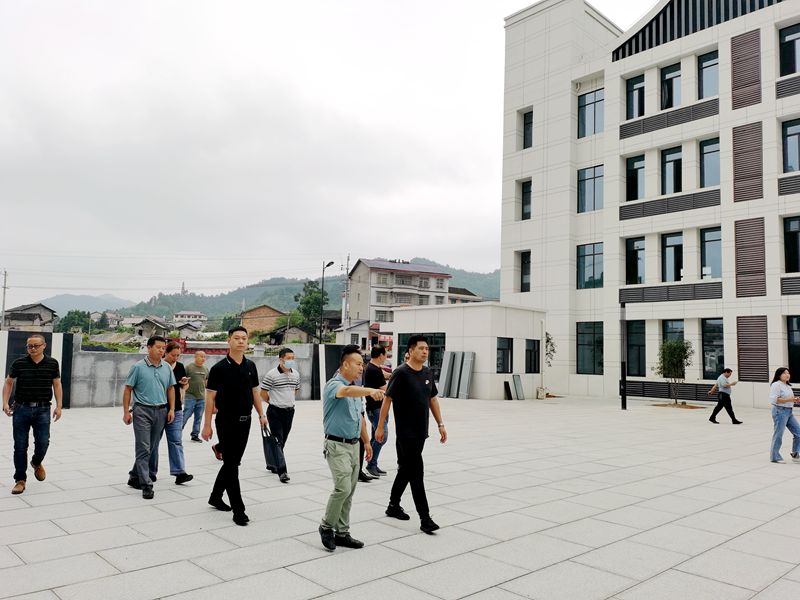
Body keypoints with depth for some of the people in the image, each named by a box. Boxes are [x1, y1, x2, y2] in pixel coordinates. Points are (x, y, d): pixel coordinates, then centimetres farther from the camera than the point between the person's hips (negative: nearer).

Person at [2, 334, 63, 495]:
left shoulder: (52, 364, 1)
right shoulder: (19, 364, -1)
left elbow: (57, 385, 7)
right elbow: (8, 383, 10)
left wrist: (58, 406, 1)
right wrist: (5, 403, 0)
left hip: (42, 409, 0)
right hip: (21, 409, 0)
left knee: (43, 443, -4)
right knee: (20, 446, 4)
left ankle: (37, 462, 31)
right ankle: (20, 480, 16)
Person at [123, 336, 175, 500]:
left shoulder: (167, 368, 7)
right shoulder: (138, 367, -4)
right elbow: (128, 389, -2)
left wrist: (171, 409, 7)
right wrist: (126, 412, -5)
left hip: (161, 411, 5)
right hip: (142, 411, -5)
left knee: (153, 448, 11)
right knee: (144, 448, -7)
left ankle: (135, 477, 27)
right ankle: (146, 484, -4)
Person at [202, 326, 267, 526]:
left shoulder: (250, 366, 7)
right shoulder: (219, 368, -9)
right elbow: (210, 397, -8)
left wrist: (261, 415, 8)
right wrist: (207, 425, -11)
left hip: (245, 421, 6)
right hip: (226, 421, -6)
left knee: (233, 462, 15)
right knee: (231, 464, -3)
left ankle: (215, 497, 33)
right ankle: (238, 509, 1)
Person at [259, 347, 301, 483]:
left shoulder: (296, 374, 6)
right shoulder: (271, 374, -12)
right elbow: (263, 392, -6)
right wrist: (273, 402, 6)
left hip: (289, 411, 6)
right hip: (275, 412, -6)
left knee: (282, 441, 14)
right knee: (278, 441, -8)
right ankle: (282, 471, -9)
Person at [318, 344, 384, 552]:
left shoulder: (355, 389, 12)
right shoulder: (334, 385, -15)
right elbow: (347, 391, -40)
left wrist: (366, 441, 21)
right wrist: (370, 391, -58)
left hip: (353, 445, 8)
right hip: (337, 445, -8)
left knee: (349, 492, 10)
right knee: (343, 488, -15)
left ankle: (342, 533, 19)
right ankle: (326, 527, 6)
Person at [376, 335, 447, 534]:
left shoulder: (428, 373, 8)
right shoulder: (401, 373, -13)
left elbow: (433, 399, 16)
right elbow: (387, 399, -10)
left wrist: (440, 424, 13)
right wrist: (380, 427, -10)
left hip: (421, 432, 7)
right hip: (405, 432, -7)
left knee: (406, 469, 17)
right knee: (416, 472, -7)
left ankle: (393, 505, 32)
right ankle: (425, 518, -3)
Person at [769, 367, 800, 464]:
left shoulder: (787, 386, 16)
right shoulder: (776, 385, -12)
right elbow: (774, 399, -20)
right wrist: (789, 400, -23)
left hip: (789, 412, 9)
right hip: (780, 411, -9)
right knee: (778, 435, -2)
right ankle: (774, 457, 9)